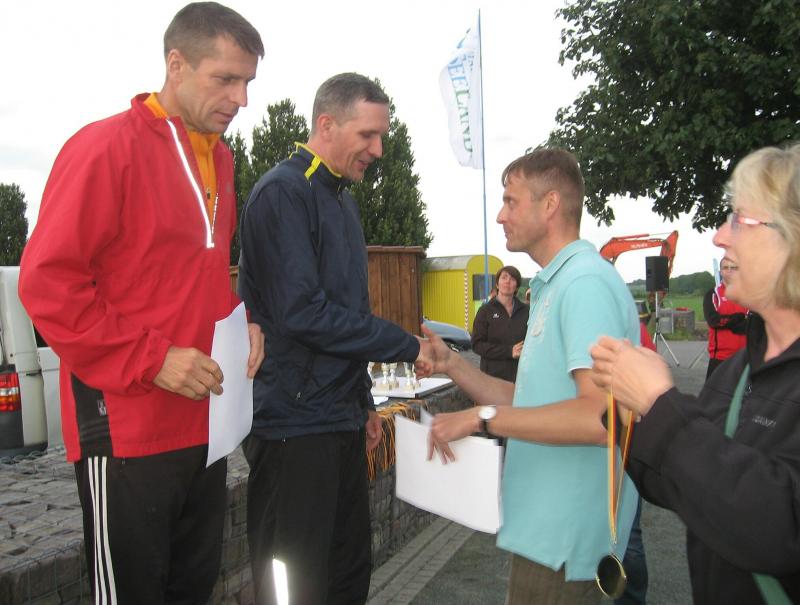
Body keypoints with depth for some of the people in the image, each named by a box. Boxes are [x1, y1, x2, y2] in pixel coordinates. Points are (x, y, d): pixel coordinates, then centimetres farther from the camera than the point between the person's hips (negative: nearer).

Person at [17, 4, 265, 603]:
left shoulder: (220, 158, 13)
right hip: (128, 429, -7)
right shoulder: (106, 146, -11)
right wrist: (150, 358, -18)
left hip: (205, 422, 7)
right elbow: (47, 281, -14)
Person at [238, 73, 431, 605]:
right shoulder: (283, 192, -13)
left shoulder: (344, 199, 15)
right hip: (295, 424, -9)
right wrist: (410, 346, -15)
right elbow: (303, 315, -22)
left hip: (341, 418, 9)